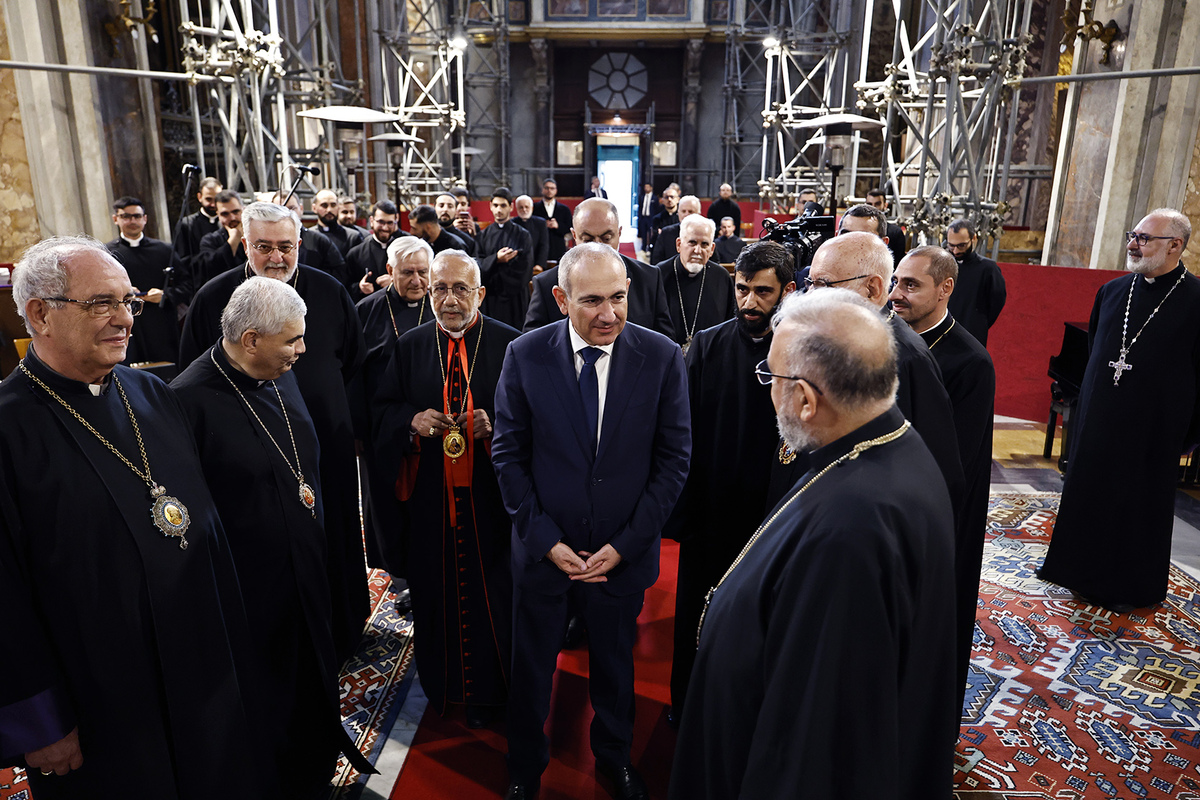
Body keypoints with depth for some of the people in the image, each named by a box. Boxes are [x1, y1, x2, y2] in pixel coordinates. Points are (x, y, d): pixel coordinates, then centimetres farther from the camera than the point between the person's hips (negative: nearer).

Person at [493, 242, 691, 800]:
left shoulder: (662, 357, -12)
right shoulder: (525, 355, -11)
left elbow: (674, 459, -8)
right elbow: (508, 455, -6)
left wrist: (625, 544, -11)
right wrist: (546, 540, -10)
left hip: (623, 549, 0)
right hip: (543, 547, 0)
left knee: (615, 660, 22)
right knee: (531, 665, 19)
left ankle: (614, 753, 50)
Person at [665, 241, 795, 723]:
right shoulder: (707, 345, -4)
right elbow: (683, 434, -3)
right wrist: (678, 511, -5)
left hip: (772, 511, -1)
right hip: (710, 510, 1)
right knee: (696, 612, 17)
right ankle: (686, 708, 40)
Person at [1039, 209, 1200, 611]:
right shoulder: (1112, 291, 4)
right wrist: (1088, 399, 14)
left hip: (1151, 427, -5)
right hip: (1097, 418, 5)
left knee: (1139, 503, 8)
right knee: (1086, 490, 14)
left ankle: (1131, 586, 26)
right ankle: (1081, 567, 33)